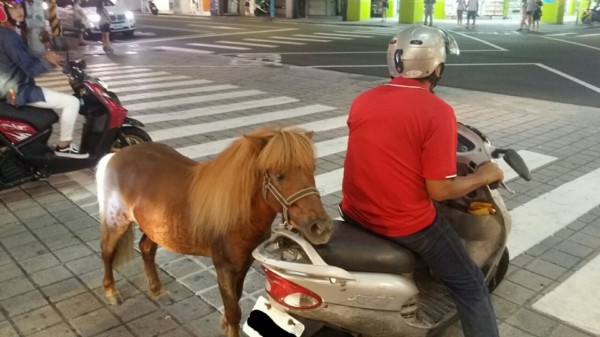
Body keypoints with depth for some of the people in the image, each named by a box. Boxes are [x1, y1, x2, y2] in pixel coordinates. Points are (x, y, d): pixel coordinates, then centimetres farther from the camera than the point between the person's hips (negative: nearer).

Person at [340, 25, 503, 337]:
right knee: (470, 287, 14)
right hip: (407, 225, -6)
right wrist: (484, 175, 0)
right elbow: (439, 190, -18)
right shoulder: (438, 112, -17)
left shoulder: (362, 100, 0)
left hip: (355, 214, 6)